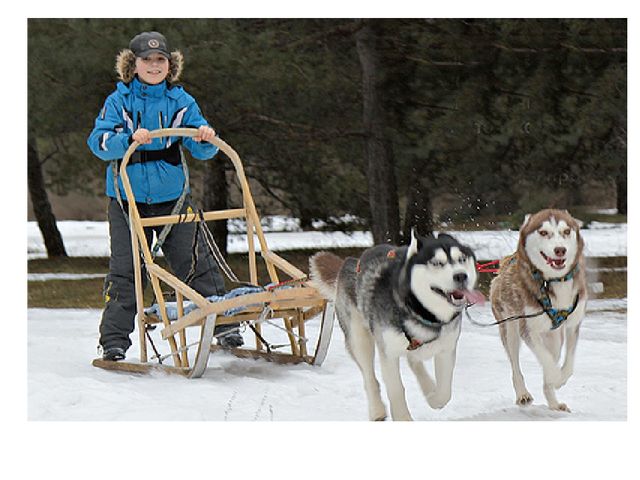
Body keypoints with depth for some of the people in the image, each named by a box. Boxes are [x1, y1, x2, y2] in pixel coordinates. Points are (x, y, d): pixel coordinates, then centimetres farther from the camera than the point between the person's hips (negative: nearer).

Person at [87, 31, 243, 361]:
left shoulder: (180, 101, 4)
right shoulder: (118, 102, -1)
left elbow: (201, 150, 2)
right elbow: (98, 142, -13)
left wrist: (206, 139, -22)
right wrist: (129, 139, -32)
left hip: (172, 197, 1)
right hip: (128, 200, -1)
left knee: (195, 263, 2)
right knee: (124, 270, -2)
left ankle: (223, 325, 10)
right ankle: (114, 340, 4)